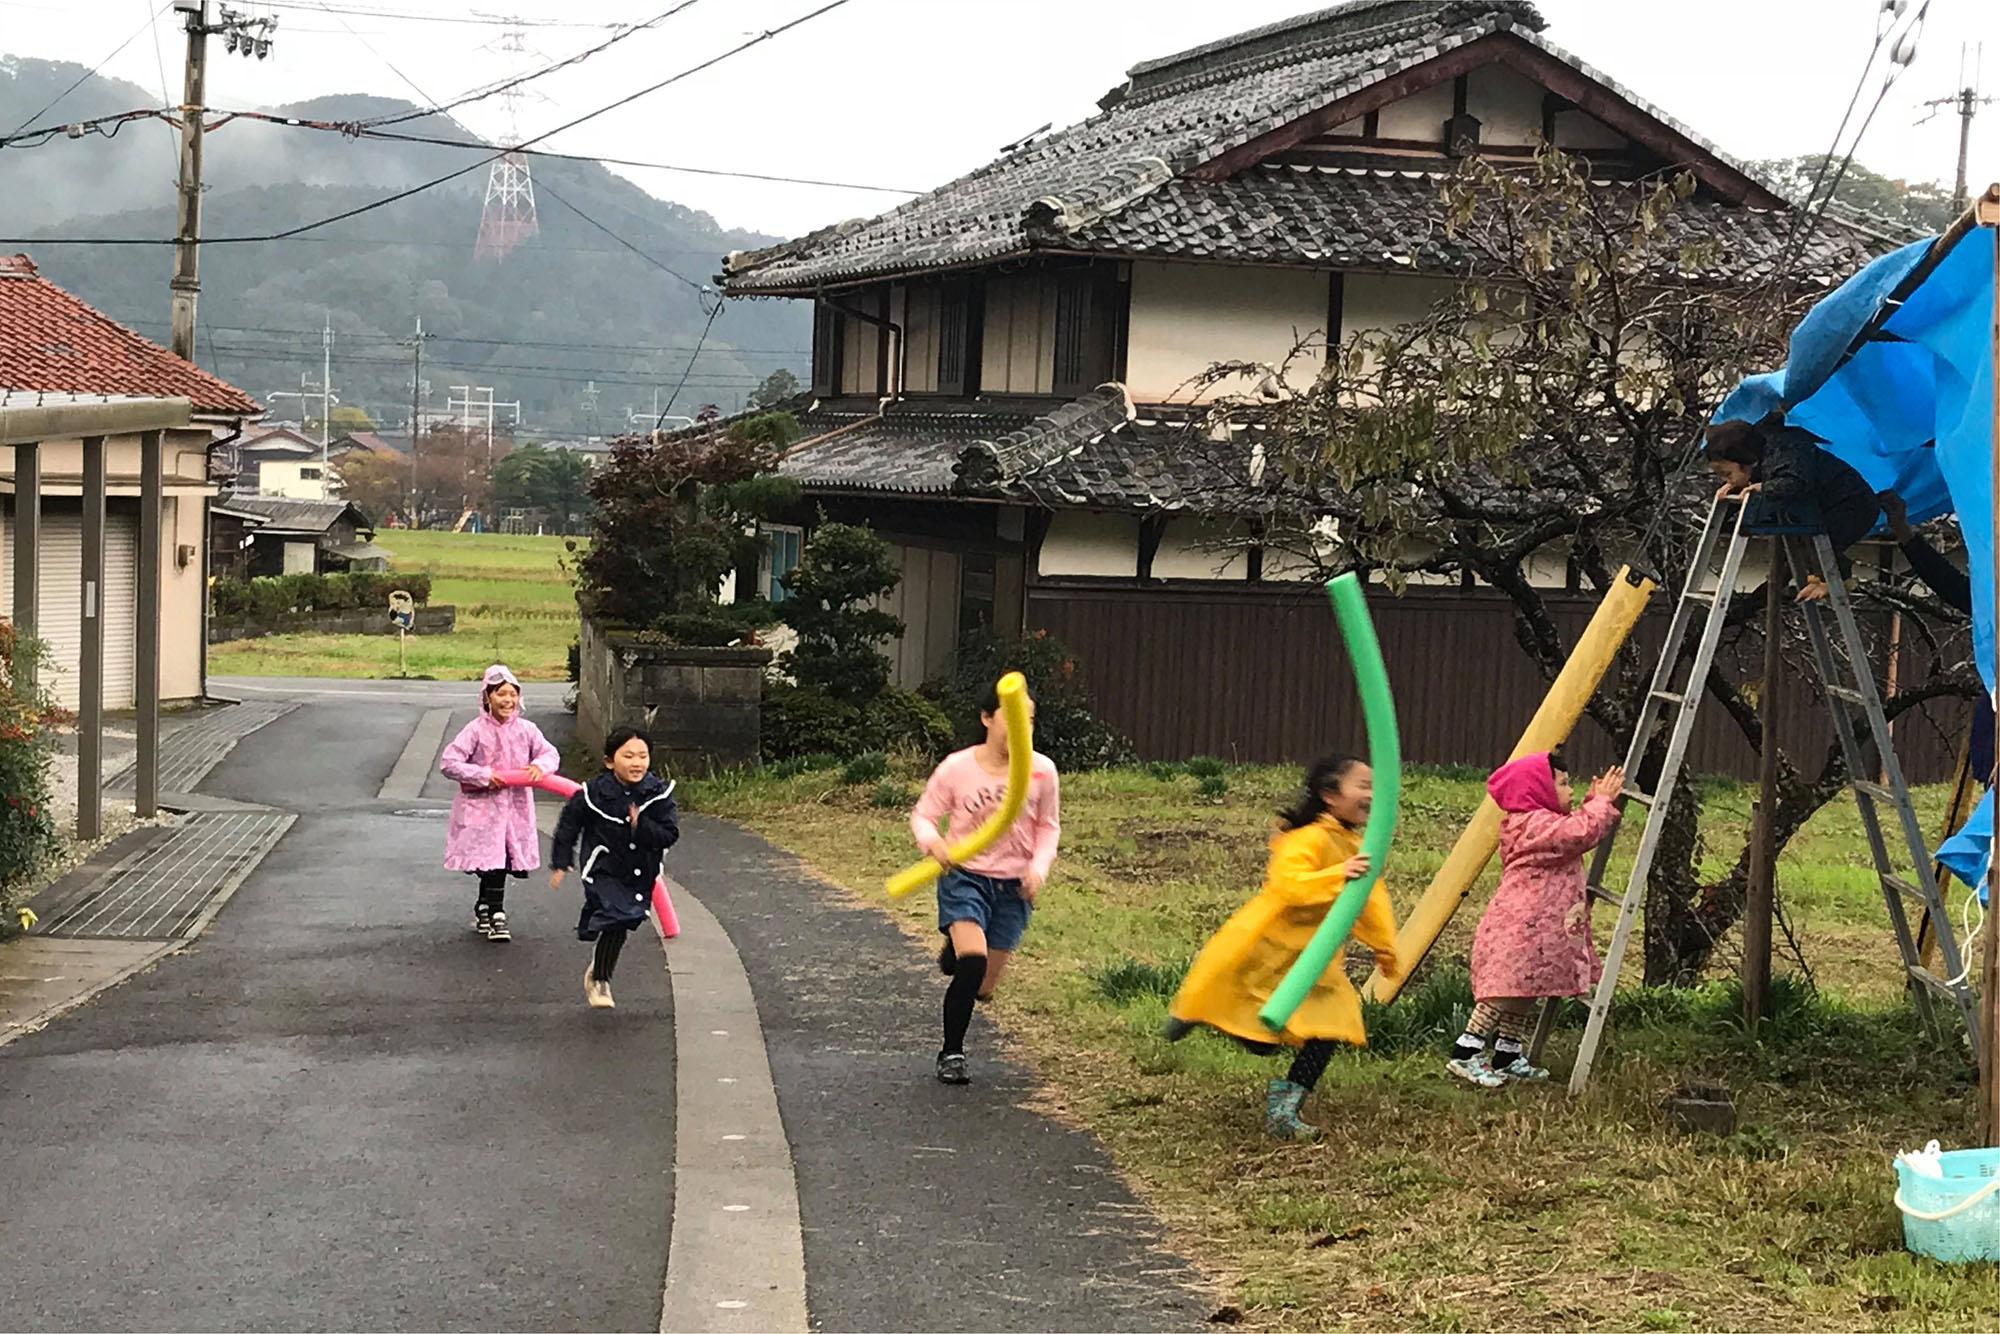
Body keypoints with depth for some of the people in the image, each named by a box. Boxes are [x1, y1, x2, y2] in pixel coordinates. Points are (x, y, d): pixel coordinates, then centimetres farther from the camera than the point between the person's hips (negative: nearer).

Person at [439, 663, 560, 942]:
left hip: (515, 807, 4)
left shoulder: (526, 729, 3)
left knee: (501, 864, 9)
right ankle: (495, 915, 5)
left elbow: (551, 753, 5)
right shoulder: (476, 730, -9)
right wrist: (483, 776, -18)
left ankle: (484, 910, 29)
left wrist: (539, 765, -18)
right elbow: (448, 763, -12)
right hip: (482, 807, -4)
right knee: (493, 862, -8)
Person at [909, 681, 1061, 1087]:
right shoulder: (956, 768, -11)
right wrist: (932, 841, -23)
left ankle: (954, 951, 46)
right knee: (972, 962, -25)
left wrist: (1038, 869, -10)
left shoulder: (1042, 771, -6)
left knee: (983, 988, 7)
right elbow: (922, 814, -1)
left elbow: (1048, 827, 7)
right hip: (965, 875, -3)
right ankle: (951, 1053, -4)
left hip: (1013, 885, 3)